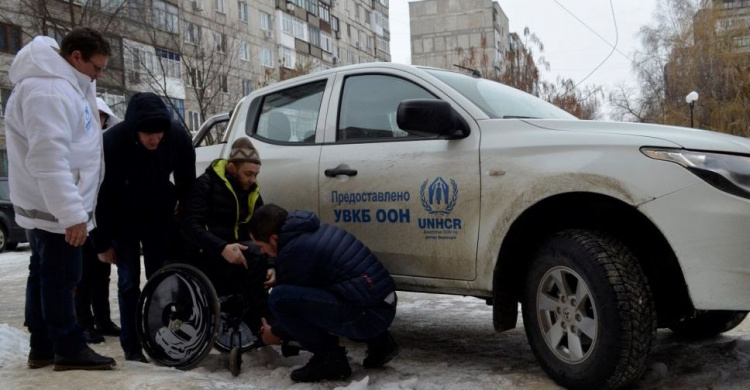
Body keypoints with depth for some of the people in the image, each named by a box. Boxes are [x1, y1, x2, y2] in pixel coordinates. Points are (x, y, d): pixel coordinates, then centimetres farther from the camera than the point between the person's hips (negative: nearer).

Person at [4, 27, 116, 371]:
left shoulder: (60, 82, 14)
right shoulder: (48, 91, -22)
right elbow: (49, 159, -30)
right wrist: (72, 214, -32)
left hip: (47, 204, 11)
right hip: (53, 207, -11)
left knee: (45, 275, 15)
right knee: (59, 278, -2)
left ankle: (42, 347, 24)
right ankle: (69, 349, 8)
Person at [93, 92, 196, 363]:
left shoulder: (178, 136, -24)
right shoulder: (112, 142, -30)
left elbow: (186, 179, -4)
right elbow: (102, 195, -19)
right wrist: (103, 243, -13)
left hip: (159, 215, 2)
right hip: (123, 220, -2)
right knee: (129, 281, -2)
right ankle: (131, 345, 8)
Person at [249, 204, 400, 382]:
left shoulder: (294, 250, -11)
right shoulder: (314, 230, 16)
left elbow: (294, 297, 1)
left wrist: (275, 333, 19)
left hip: (367, 314, -10)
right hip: (385, 305, 10)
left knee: (280, 298, -14)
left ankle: (329, 357, -1)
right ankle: (378, 342, 21)